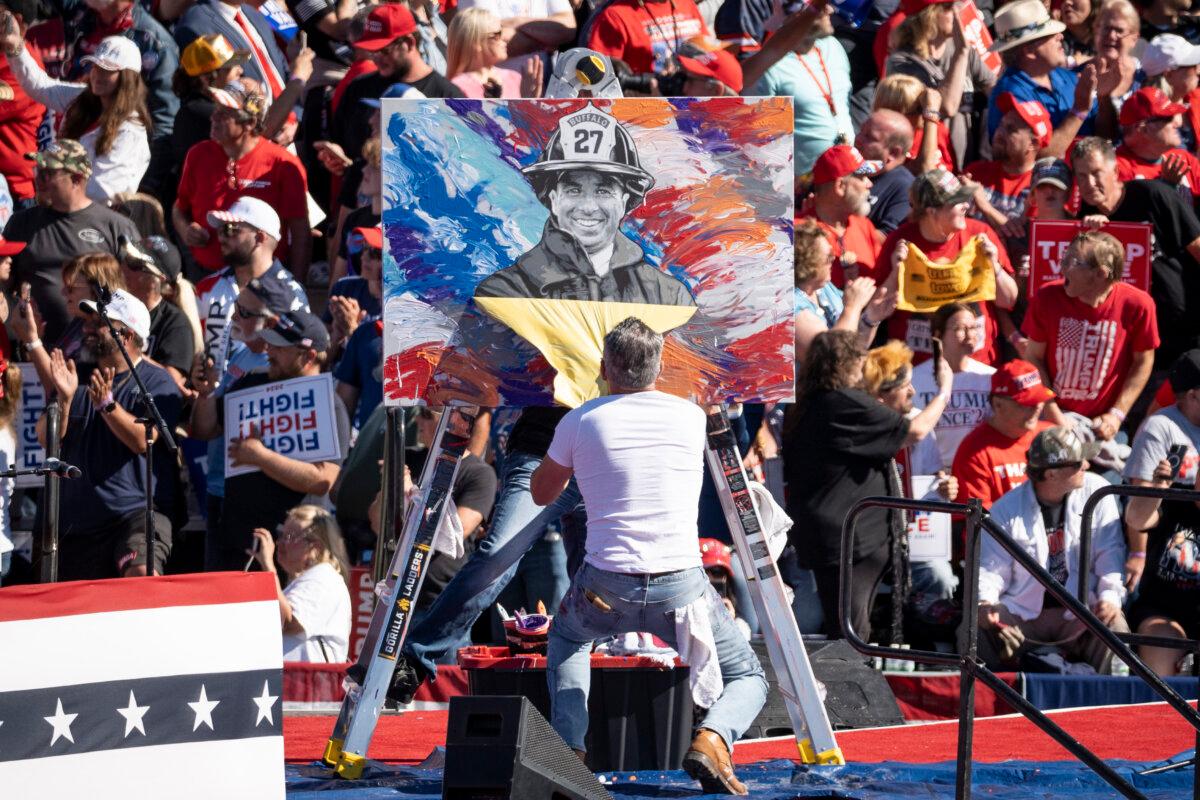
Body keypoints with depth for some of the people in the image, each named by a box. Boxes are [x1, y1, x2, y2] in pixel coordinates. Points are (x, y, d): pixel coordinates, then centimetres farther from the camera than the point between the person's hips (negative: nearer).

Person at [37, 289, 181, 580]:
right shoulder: (77, 376, 14)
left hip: (137, 509, -6)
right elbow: (46, 438, 4)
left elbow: (142, 440, -14)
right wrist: (64, 399, -14)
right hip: (77, 519, 6)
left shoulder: (156, 381, -1)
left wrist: (107, 403, -26)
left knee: (141, 572, -32)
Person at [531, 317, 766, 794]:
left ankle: (569, 747, 15)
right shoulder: (691, 417, 3)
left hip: (605, 589, 1)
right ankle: (712, 738, -16)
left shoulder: (579, 423, 0)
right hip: (682, 585, -1)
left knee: (567, 638, 35)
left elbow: (541, 494, 17)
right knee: (748, 678, 17)